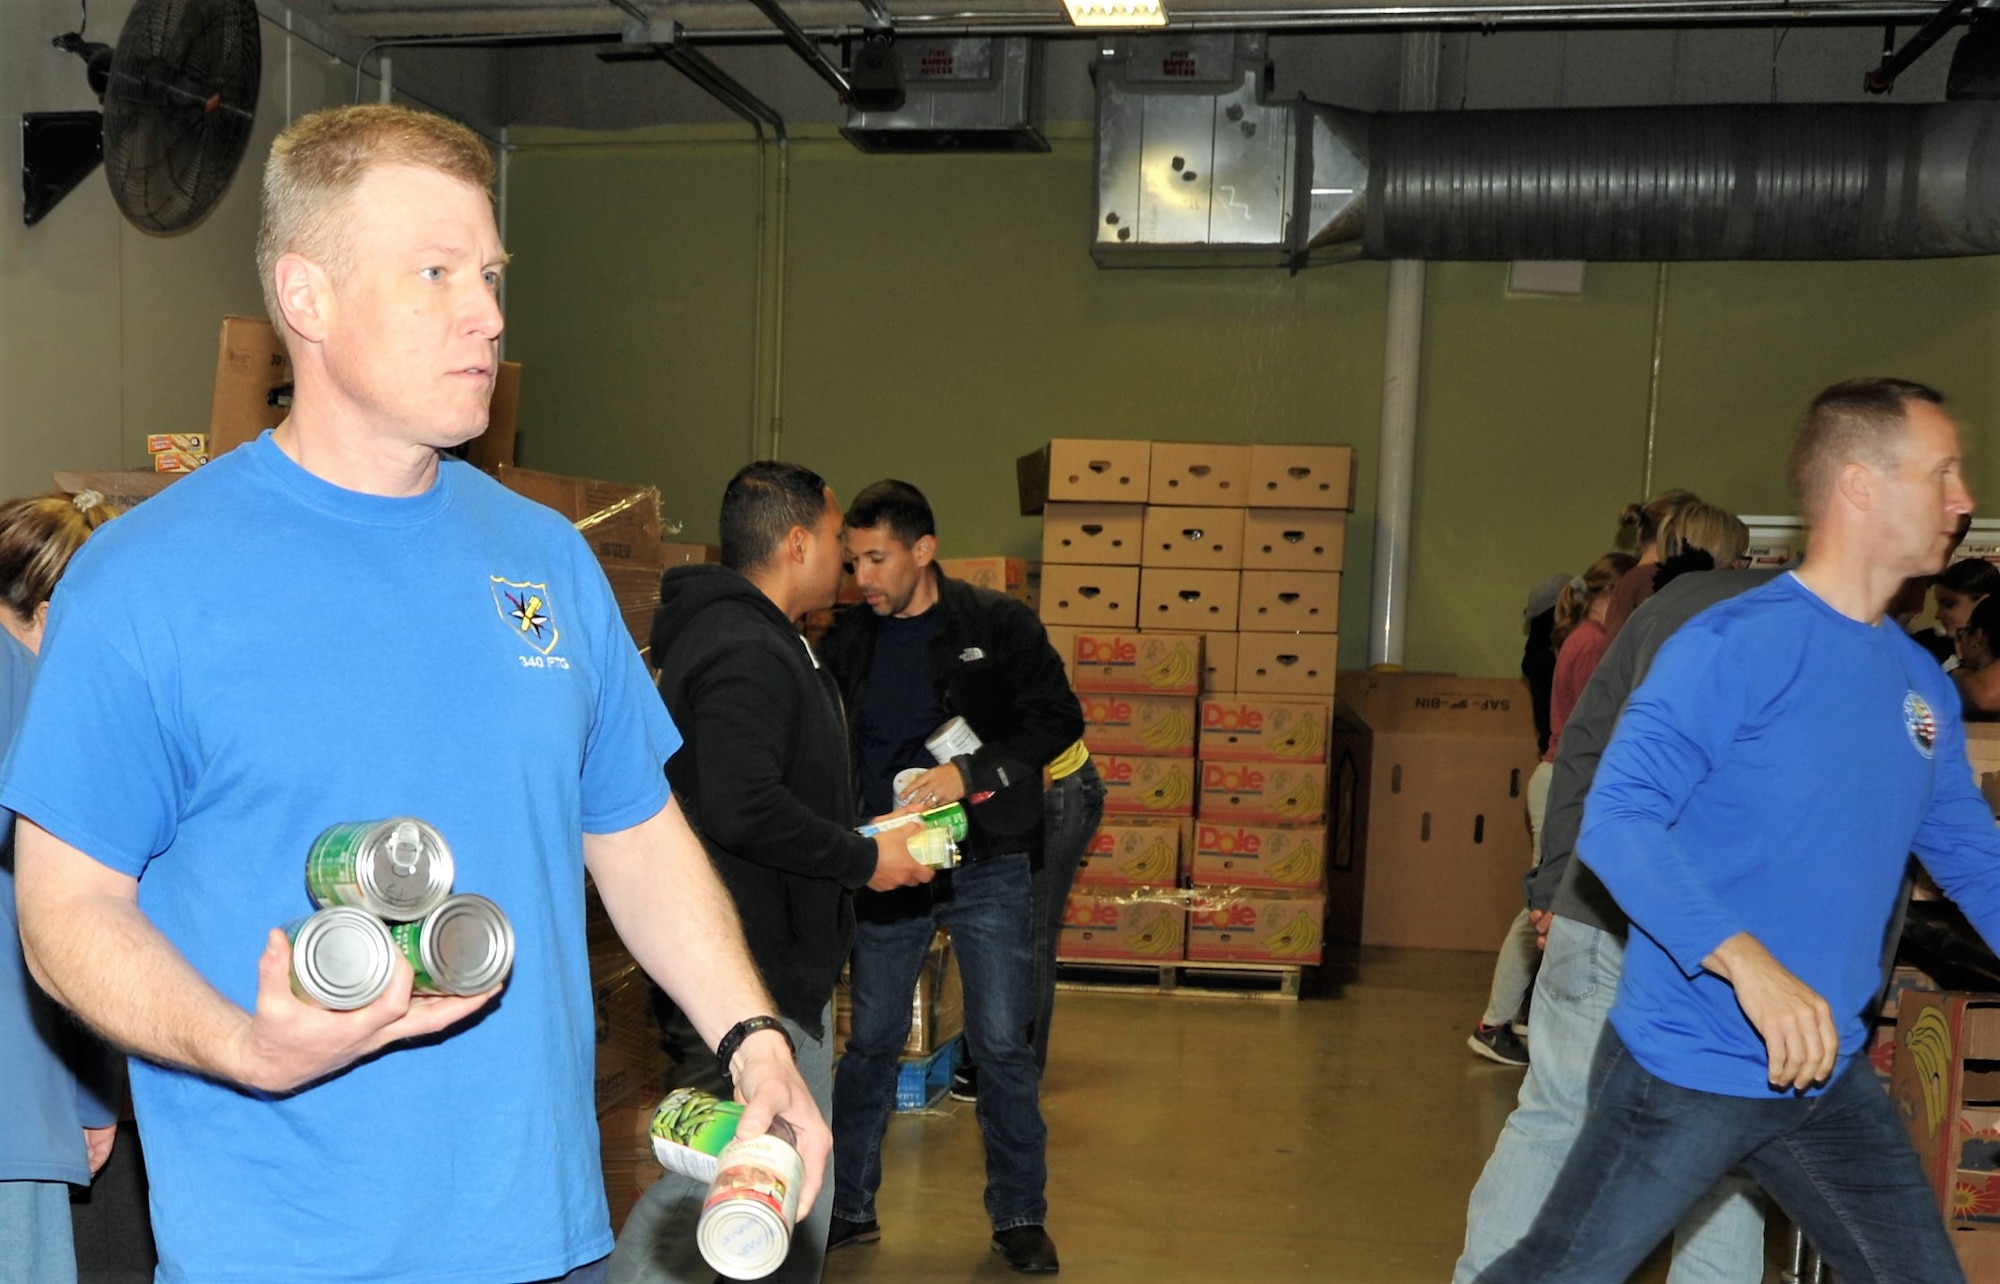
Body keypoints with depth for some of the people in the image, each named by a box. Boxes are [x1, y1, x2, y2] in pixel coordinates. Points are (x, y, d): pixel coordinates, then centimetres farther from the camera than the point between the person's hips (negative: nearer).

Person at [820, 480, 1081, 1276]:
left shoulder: (997, 626, -6)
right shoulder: (848, 640, 2)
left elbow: (1059, 719, -9)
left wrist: (970, 773, -21)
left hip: (984, 863, -2)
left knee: (1001, 1045, 3)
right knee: (871, 1042, 9)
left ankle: (1019, 1217, 18)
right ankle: (848, 1208, 24)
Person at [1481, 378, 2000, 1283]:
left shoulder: (1924, 688, 7)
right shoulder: (1735, 645, -15)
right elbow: (1616, 818, -23)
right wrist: (1749, 963, -34)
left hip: (1832, 1078, 7)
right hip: (1686, 1071, -7)